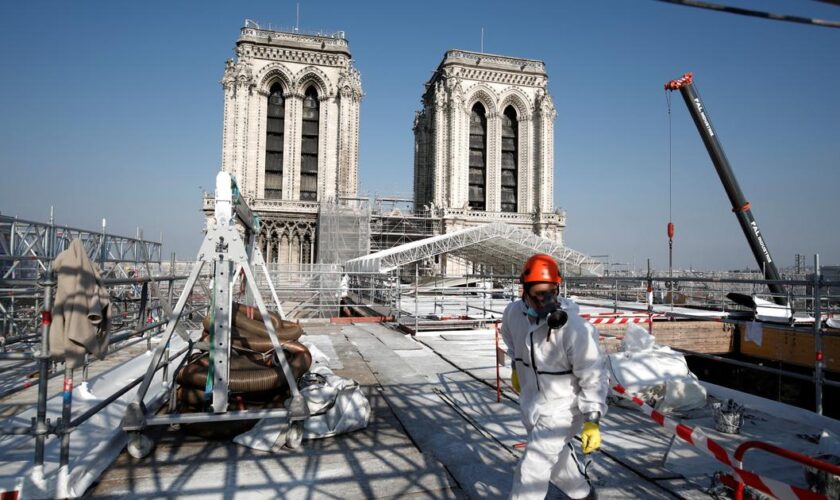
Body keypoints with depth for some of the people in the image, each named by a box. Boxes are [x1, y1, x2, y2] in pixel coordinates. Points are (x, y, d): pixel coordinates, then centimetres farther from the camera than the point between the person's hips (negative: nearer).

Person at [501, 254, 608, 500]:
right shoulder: (514, 313, -14)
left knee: (532, 470, -7)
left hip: (561, 408, -6)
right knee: (557, 455, 27)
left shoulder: (574, 327, -30)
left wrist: (592, 421, -23)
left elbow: (592, 375, -23)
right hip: (531, 402, 6)